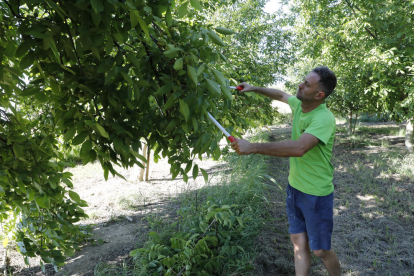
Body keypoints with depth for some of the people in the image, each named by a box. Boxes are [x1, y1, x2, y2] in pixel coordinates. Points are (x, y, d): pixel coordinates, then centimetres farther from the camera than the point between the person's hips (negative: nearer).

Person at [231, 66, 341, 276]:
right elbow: (280, 95, 22)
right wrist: (253, 89, 15)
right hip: (294, 187, 7)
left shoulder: (324, 118, -27)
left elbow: (299, 148, -42)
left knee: (320, 251, 8)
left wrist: (253, 147, -41)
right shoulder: (298, 104, -2)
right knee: (299, 242, 13)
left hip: (316, 194, -7)